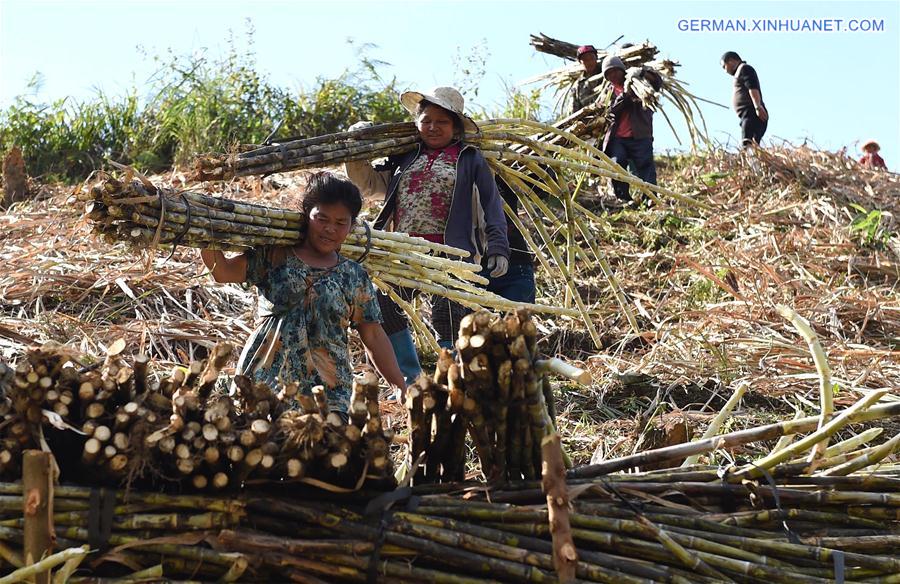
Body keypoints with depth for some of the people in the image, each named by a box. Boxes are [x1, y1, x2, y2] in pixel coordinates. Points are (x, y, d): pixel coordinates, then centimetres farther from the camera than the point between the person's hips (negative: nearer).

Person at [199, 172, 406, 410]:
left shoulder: (355, 277, 9)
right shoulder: (273, 256, 7)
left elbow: (374, 337, 9)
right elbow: (223, 272, -1)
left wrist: (401, 388, 4)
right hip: (263, 380, 0)